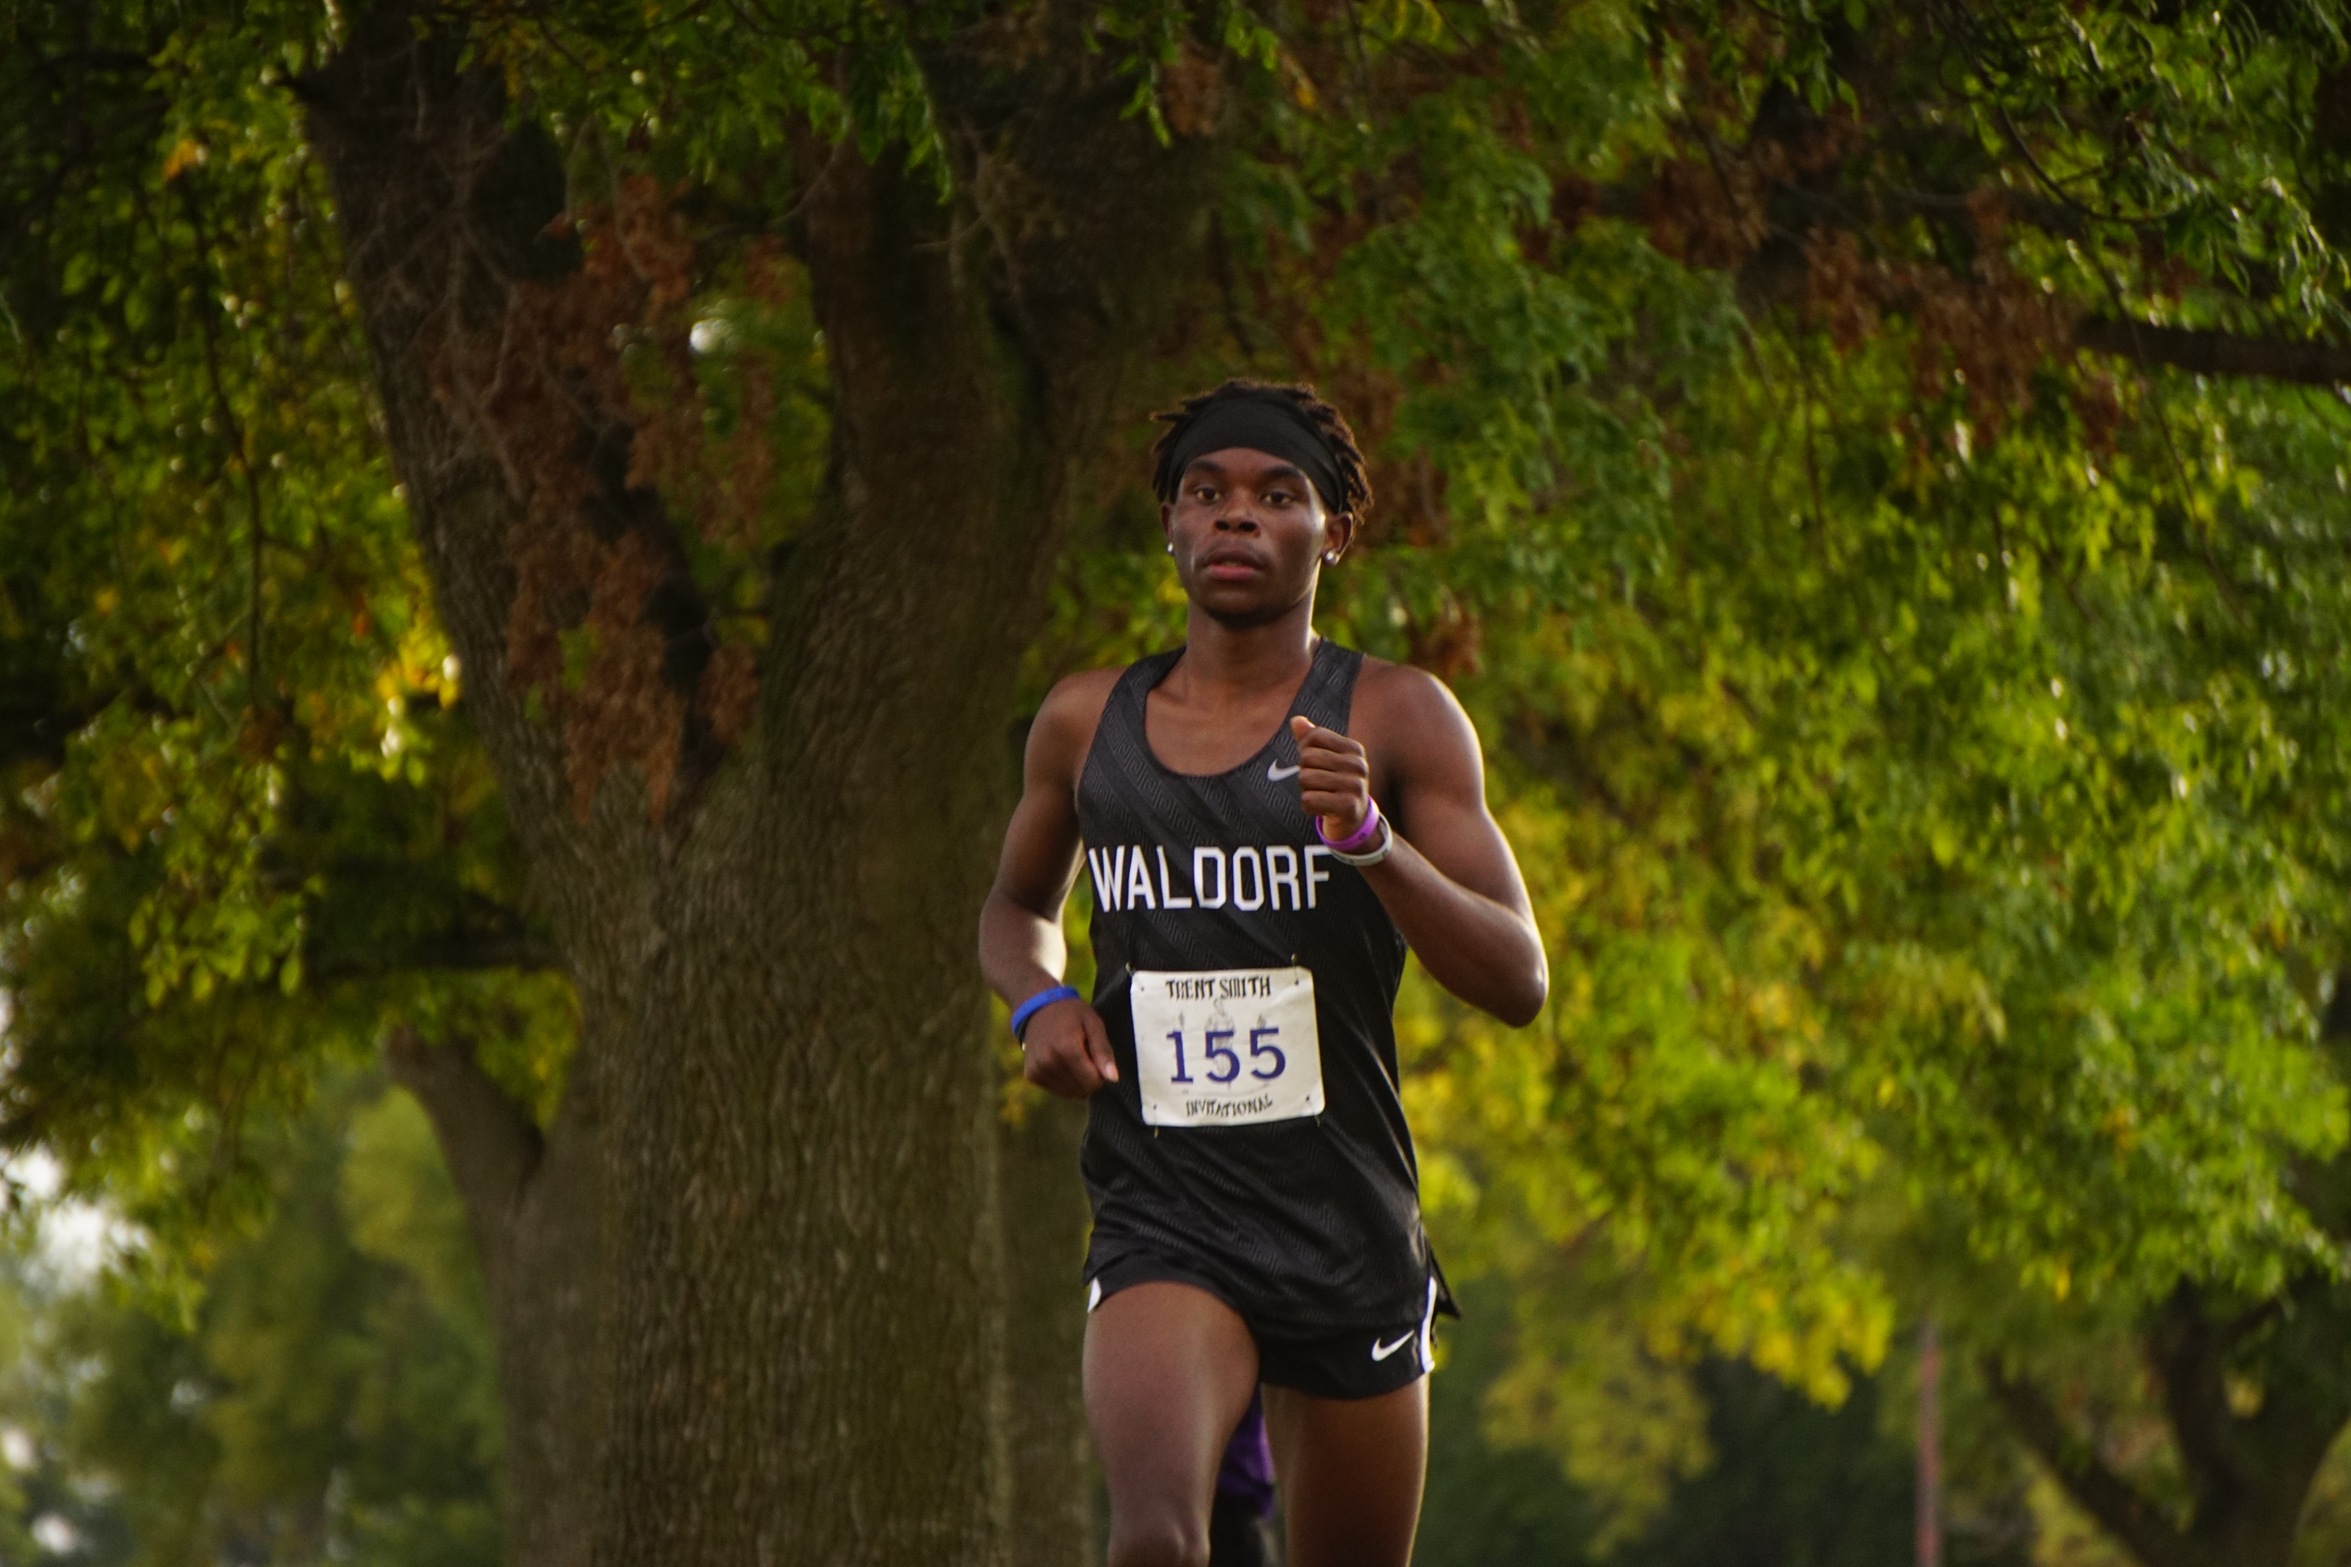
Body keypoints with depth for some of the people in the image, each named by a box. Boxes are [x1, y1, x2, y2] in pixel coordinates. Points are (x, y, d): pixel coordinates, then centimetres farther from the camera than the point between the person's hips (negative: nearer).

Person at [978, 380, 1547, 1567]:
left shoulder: (1395, 720, -1)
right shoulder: (1088, 723, 7)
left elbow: (1518, 980, -7)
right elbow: (1017, 906, 26)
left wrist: (1370, 843, -23)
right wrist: (1039, 1000, 3)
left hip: (1349, 1232, 0)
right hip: (1164, 1228, 0)